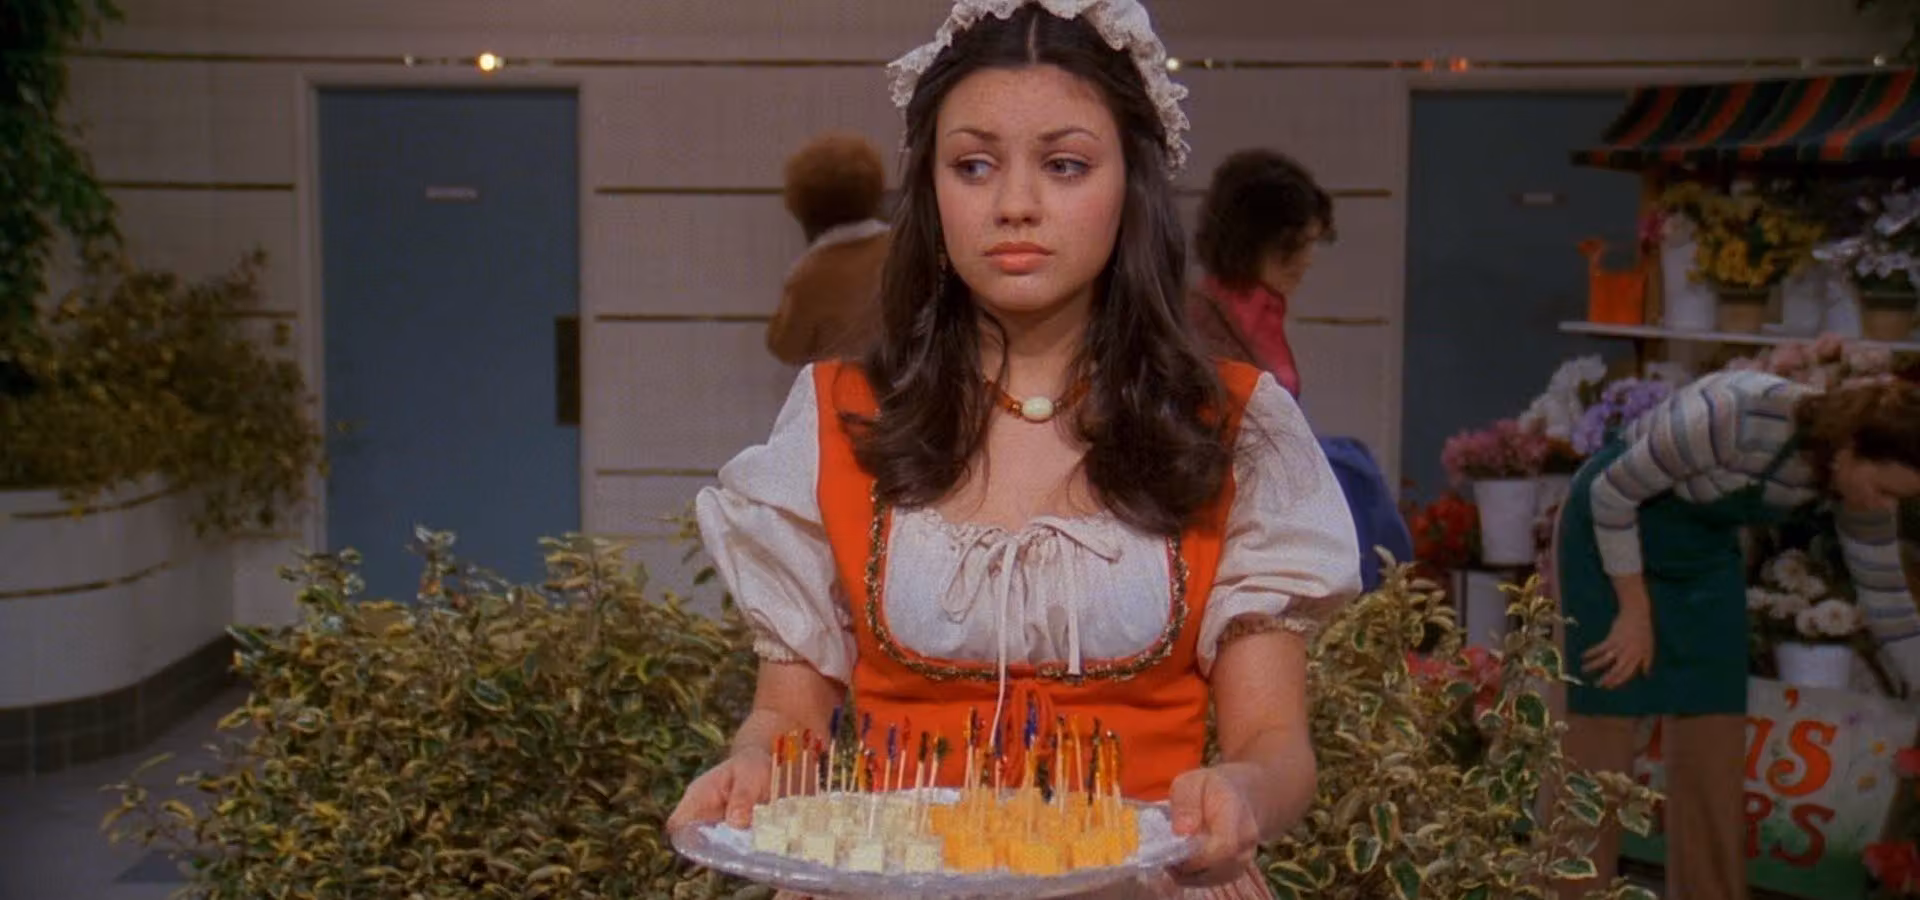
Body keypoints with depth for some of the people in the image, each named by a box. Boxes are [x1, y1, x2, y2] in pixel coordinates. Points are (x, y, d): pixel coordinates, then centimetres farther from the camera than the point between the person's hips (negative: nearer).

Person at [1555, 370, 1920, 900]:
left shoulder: (1859, 480, -16)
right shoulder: (1738, 416, -36)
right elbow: (1611, 493, -24)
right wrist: (1635, 612, -18)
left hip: (1705, 548, 6)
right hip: (1610, 527, -6)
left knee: (1713, 743, 2)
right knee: (1600, 735, -7)